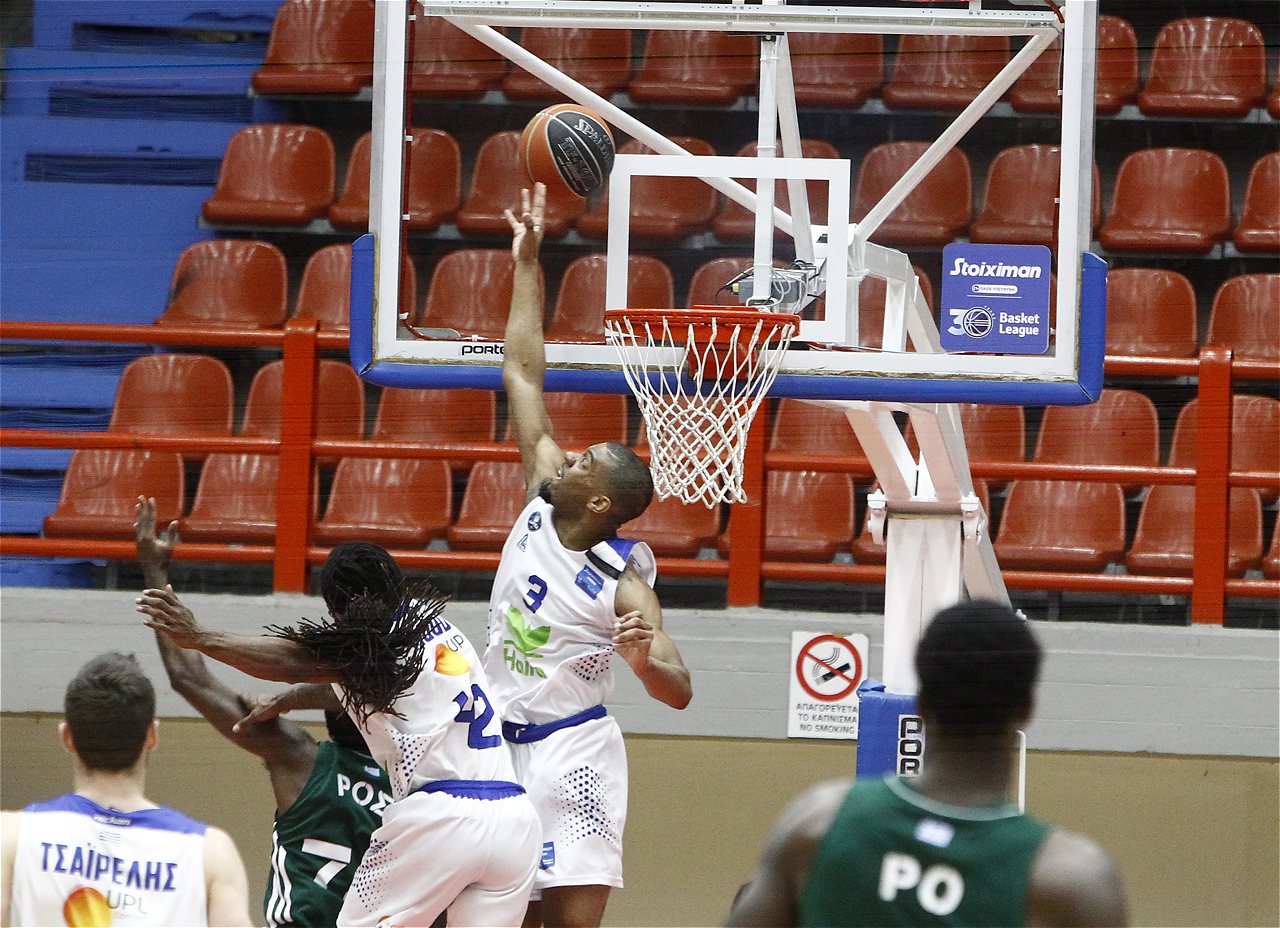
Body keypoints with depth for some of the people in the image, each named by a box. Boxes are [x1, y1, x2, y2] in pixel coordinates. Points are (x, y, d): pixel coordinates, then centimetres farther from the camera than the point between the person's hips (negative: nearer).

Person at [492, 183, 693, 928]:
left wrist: (643, 657, -41)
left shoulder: (623, 584, -16)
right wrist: (526, 265, 6)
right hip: (505, 747, 7)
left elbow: (679, 692, -19)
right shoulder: (542, 502, 1)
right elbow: (524, 379, 5)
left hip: (571, 753, -7)